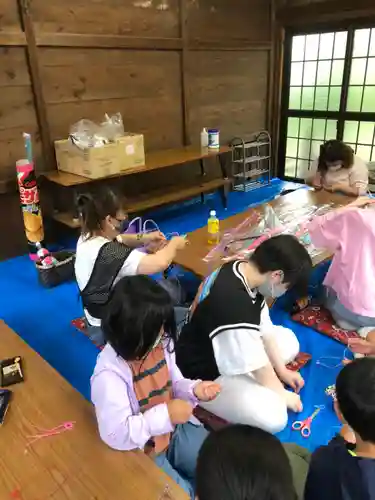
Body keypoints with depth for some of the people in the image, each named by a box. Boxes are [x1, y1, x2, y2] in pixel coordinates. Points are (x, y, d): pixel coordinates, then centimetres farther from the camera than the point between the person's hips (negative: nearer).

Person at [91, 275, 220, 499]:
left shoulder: (161, 344, -12)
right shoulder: (109, 373, -31)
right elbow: (116, 434, -28)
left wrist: (194, 390, -17)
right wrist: (165, 415, -32)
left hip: (174, 430, 6)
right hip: (138, 451, -5)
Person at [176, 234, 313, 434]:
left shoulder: (243, 271, -9)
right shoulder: (234, 302, -37)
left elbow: (265, 330, 3)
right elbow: (258, 364, -23)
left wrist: (282, 371, 11)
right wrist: (283, 395, -5)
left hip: (229, 350, 9)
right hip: (205, 374, -9)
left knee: (288, 341, 14)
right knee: (274, 417, -20)